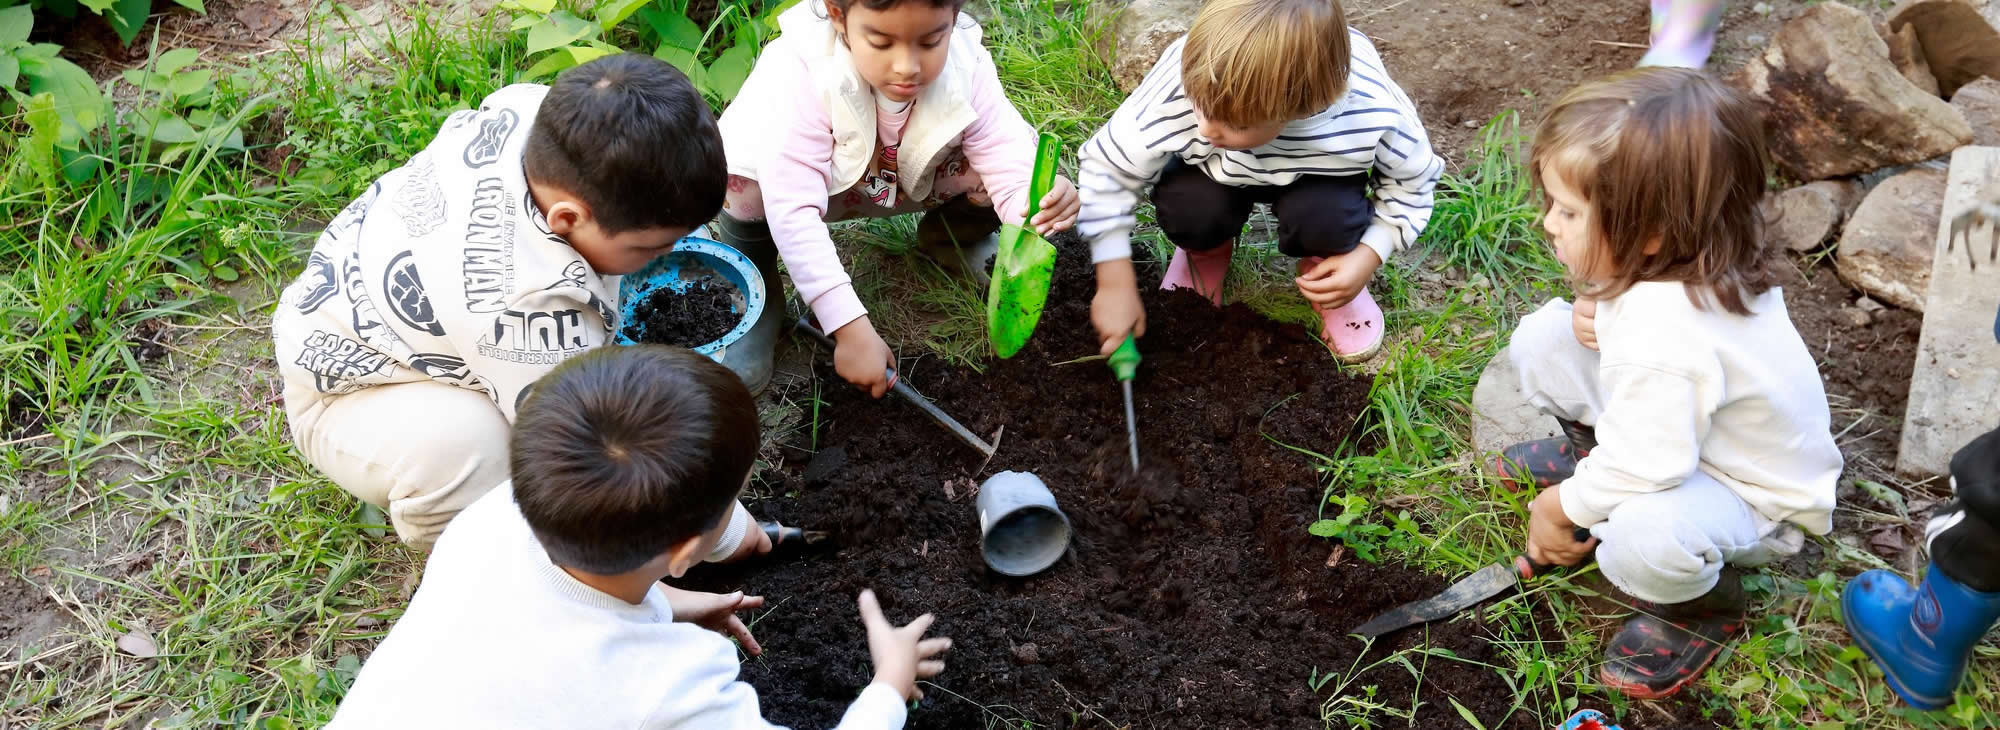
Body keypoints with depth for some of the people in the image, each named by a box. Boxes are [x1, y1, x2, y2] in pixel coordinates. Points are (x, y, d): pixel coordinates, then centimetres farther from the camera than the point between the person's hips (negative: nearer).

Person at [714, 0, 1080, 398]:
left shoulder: (968, 67, -28)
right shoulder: (802, 71, -37)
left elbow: (1009, 169, -29)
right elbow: (794, 211, -41)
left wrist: (1037, 205, -54)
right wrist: (851, 329, -45)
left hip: (914, 182, 3)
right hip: (815, 180, -2)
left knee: (1014, 154, -23)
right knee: (744, 183, -35)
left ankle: (950, 237, 12)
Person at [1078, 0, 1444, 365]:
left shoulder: (1372, 113, -37)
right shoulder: (1175, 90, -39)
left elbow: (1411, 181, -14)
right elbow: (1108, 166, -22)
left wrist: (1369, 256, -26)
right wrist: (1115, 284, -21)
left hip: (1313, 176, 0)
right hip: (1215, 171, 1)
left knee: (1322, 217, -32)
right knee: (1187, 209, -30)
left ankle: (1322, 266, 5)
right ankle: (1206, 251, 8)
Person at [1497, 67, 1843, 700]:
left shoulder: (1662, 339, -41)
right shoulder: (1677, 258, -15)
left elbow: (1641, 470, -36)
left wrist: (1561, 506, -17)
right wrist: (1595, 310, -15)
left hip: (1751, 496, -8)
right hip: (1678, 428, 8)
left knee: (1642, 538, -40)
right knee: (1542, 337, -6)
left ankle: (1700, 607, -3)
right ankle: (1587, 450, 21)